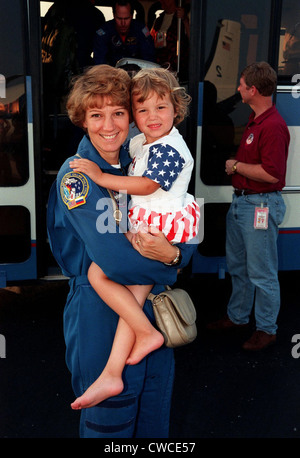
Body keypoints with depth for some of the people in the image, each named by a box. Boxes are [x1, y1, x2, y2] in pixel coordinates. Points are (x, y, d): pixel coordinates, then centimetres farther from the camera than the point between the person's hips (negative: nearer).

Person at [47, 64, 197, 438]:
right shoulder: (75, 176, -15)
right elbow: (112, 259, -25)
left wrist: (172, 254, -22)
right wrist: (169, 266, -13)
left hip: (152, 304, 6)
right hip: (100, 312, -5)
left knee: (155, 401, 22)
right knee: (110, 417, 14)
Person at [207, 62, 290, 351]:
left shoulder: (273, 125, -20)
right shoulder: (254, 120, 13)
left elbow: (271, 173, -26)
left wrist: (236, 166, -15)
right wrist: (234, 165, 9)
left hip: (260, 206, -10)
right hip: (240, 202, 11)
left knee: (262, 273, 2)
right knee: (237, 267, 20)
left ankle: (266, 330, 19)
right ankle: (237, 317, 36)